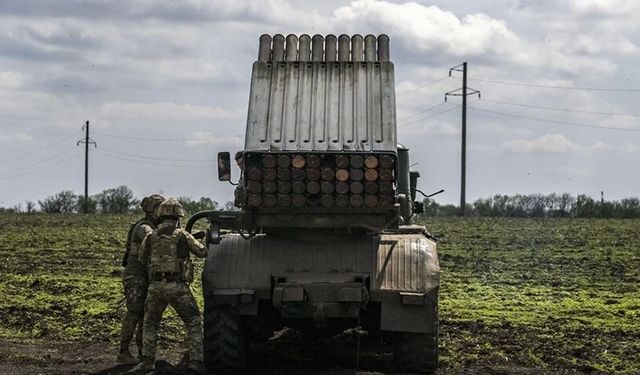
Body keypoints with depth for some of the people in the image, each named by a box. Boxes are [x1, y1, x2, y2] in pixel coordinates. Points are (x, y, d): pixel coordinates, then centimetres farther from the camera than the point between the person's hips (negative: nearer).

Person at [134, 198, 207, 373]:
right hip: (177, 286, -3)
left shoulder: (150, 237, 6)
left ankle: (147, 361, 15)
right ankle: (196, 361, 1)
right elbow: (203, 252, 8)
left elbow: (142, 259, 19)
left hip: (155, 286, 3)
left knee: (150, 324, 20)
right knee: (194, 322, 9)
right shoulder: (183, 236, -3)